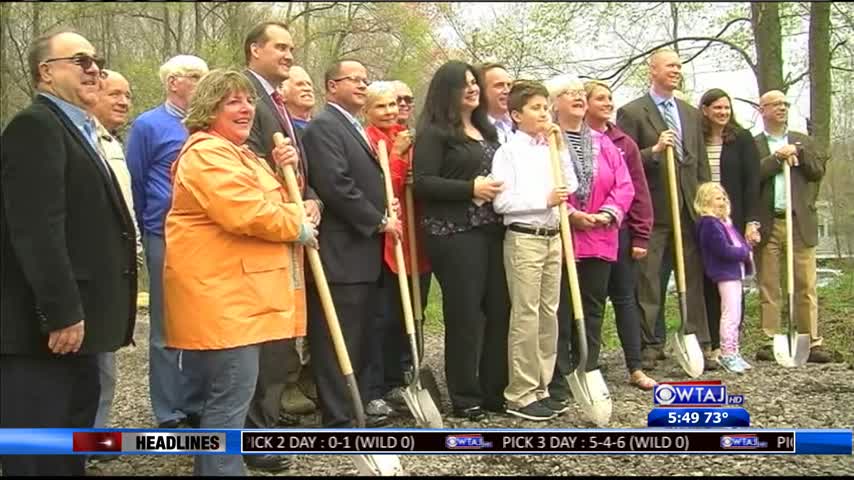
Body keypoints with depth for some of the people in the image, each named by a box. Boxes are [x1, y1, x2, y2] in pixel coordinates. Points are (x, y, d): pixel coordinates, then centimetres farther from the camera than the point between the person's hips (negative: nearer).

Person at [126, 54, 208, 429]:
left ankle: (196, 405, 20)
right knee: (167, 329, 2)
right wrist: (148, 232, 5)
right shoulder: (148, 125, -3)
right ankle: (169, 415, 10)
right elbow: (135, 185, 0)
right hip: (168, 238, -5)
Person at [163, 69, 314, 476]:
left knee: (227, 395, 17)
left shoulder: (239, 154, 20)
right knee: (231, 398, -10)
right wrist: (299, 229, -10)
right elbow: (246, 213, -24)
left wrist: (285, 172, 5)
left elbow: (272, 204, 25)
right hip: (219, 295, -11)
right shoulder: (207, 153, -13)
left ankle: (211, 466, 27)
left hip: (239, 293, 11)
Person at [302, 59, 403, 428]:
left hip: (365, 253, 10)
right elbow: (336, 185, -20)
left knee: (363, 340, 14)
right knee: (338, 342, -5)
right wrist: (379, 221, -13)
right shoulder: (323, 126, -10)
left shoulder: (356, 129, 22)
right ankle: (338, 419, 1)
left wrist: (385, 213, 13)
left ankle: (358, 409, 23)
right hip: (340, 254, -10)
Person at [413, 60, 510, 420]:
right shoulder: (434, 132, -4)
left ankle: (495, 390, 19)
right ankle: (465, 398, 8)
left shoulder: (487, 130, 20)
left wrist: (501, 188, 11)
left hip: (492, 230, 7)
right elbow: (422, 183, -13)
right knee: (464, 313, -3)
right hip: (454, 233, -7)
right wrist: (471, 189, -16)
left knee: (498, 309, 7)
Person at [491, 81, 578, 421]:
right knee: (526, 316, -5)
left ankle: (540, 388, 19)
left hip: (552, 237, 7)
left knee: (548, 314, 9)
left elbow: (570, 187, 6)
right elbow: (501, 202, -14)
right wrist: (544, 200, -16)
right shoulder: (508, 151, -6)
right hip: (523, 238, -7)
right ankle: (520, 395, 3)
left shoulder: (550, 148, 13)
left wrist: (561, 148, 3)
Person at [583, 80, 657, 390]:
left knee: (625, 297, 7)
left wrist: (641, 236, 1)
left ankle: (635, 368, 12)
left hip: (620, 231, 3)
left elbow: (639, 191, 5)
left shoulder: (625, 144, 7)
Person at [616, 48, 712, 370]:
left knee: (693, 279, 7)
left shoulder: (691, 114, 16)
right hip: (654, 209, -5)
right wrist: (654, 150, -19)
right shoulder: (632, 113, -2)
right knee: (649, 282, 1)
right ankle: (650, 345, 10)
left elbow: (702, 164, 17)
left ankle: (699, 343, 13)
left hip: (689, 208, 5)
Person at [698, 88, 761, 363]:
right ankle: (715, 345, 11)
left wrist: (752, 222, -9)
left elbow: (752, 183, -1)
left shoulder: (742, 139, 2)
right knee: (709, 282, 4)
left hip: (733, 220, -2)